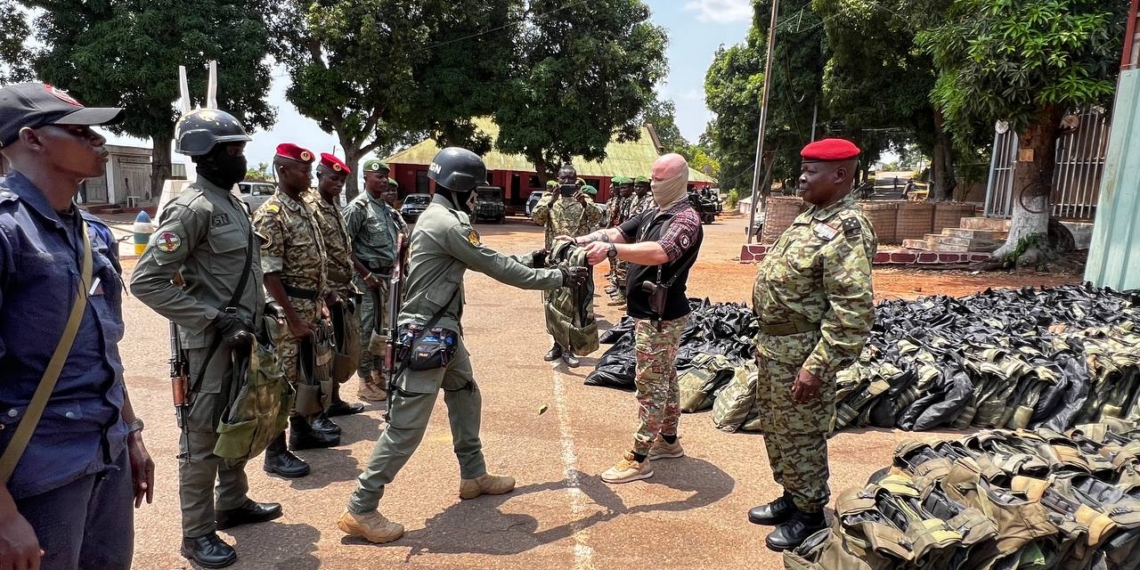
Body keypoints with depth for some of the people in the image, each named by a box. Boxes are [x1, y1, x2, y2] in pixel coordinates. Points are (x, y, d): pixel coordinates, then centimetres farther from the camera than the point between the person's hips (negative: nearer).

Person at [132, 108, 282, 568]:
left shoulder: (233, 203, 10)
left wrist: (257, 315, 13)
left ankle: (232, 504, 37)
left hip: (242, 337, 9)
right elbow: (146, 281, -21)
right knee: (203, 437, 4)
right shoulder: (192, 208, -17)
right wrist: (215, 319, -22)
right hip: (210, 343, -9)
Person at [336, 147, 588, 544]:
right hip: (426, 337, -11)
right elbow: (498, 268, -18)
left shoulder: (442, 217, 12)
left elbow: (488, 261, 17)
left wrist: (531, 259, 15)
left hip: (444, 333, 11)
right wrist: (559, 278, -10)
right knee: (407, 426, -5)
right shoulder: (446, 224, -20)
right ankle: (360, 511, 6)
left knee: (466, 399, 22)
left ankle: (474, 476, 38)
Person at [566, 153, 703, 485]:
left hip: (662, 317, -9)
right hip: (651, 314, 10)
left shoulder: (686, 219, -18)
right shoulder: (654, 214, 12)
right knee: (664, 379, 19)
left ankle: (639, 460, 5)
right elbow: (617, 232, 3)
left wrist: (611, 250, -47)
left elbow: (659, 253, -37)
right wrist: (580, 242, -13)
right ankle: (669, 441, 33)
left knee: (650, 385, -4)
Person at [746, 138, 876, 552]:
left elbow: (853, 311, -26)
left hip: (800, 354, -10)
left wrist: (817, 366, -26)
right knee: (777, 431, 21)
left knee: (801, 438, 7)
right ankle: (791, 498, 39)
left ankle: (810, 515, 26)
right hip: (774, 345, 10)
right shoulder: (812, 218, 10)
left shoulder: (846, 230, -21)